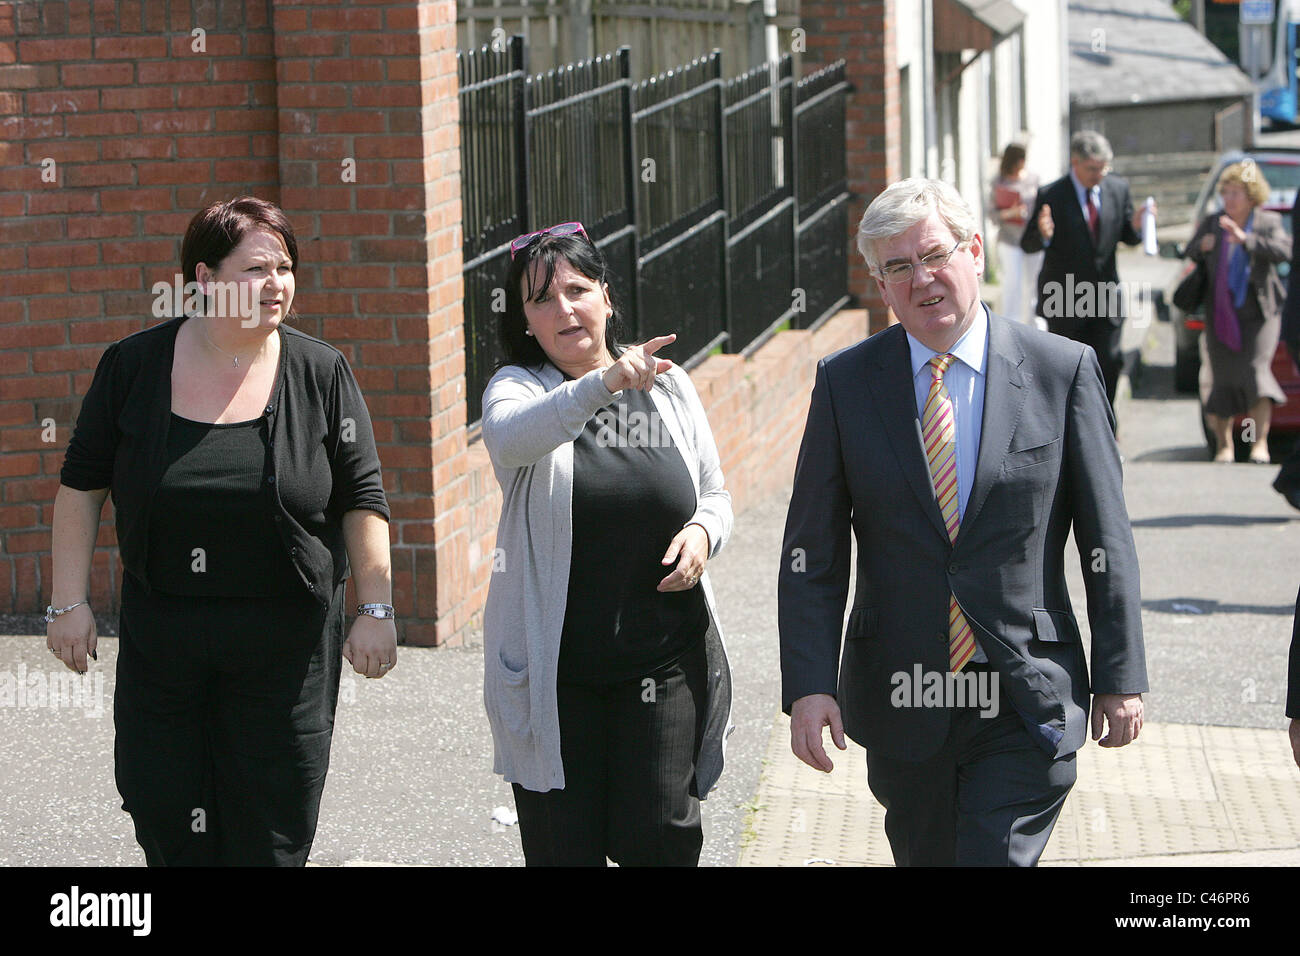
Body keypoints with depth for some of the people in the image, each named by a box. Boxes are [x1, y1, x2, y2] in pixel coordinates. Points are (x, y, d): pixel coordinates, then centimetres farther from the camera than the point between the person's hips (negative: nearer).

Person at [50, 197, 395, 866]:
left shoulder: (320, 374, -3)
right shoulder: (133, 366, -2)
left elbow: (362, 501, 1)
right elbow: (82, 486, 5)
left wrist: (376, 610, -2)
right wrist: (69, 600, 1)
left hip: (284, 641, -1)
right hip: (159, 630, 1)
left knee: (268, 834, 2)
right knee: (162, 812, 6)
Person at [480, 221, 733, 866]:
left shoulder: (668, 387, 7)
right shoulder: (518, 388, -2)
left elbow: (715, 497, 17)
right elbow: (511, 436, -27)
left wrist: (702, 532, -7)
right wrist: (605, 383, -42)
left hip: (665, 662, 2)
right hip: (554, 671, -1)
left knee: (659, 837, -4)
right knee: (562, 846, 0)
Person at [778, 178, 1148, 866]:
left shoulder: (1063, 370, -2)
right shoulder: (845, 383, 1)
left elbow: (1106, 539, 2)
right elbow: (811, 552, 1)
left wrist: (1121, 678, 0)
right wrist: (808, 684, -9)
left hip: (1026, 704, -2)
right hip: (900, 700, 2)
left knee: (997, 857, -11)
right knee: (925, 856, 14)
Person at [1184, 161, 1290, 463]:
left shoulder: (1269, 222, 1)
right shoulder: (1212, 223, 10)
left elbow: (1283, 250, -16)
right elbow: (1191, 253, 13)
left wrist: (1245, 239, -29)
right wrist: (1202, 245, -11)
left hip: (1258, 311, -3)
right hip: (1219, 313, 3)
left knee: (1255, 372, -15)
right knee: (1221, 377, 0)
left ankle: (1260, 441, -10)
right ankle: (1223, 442, 11)